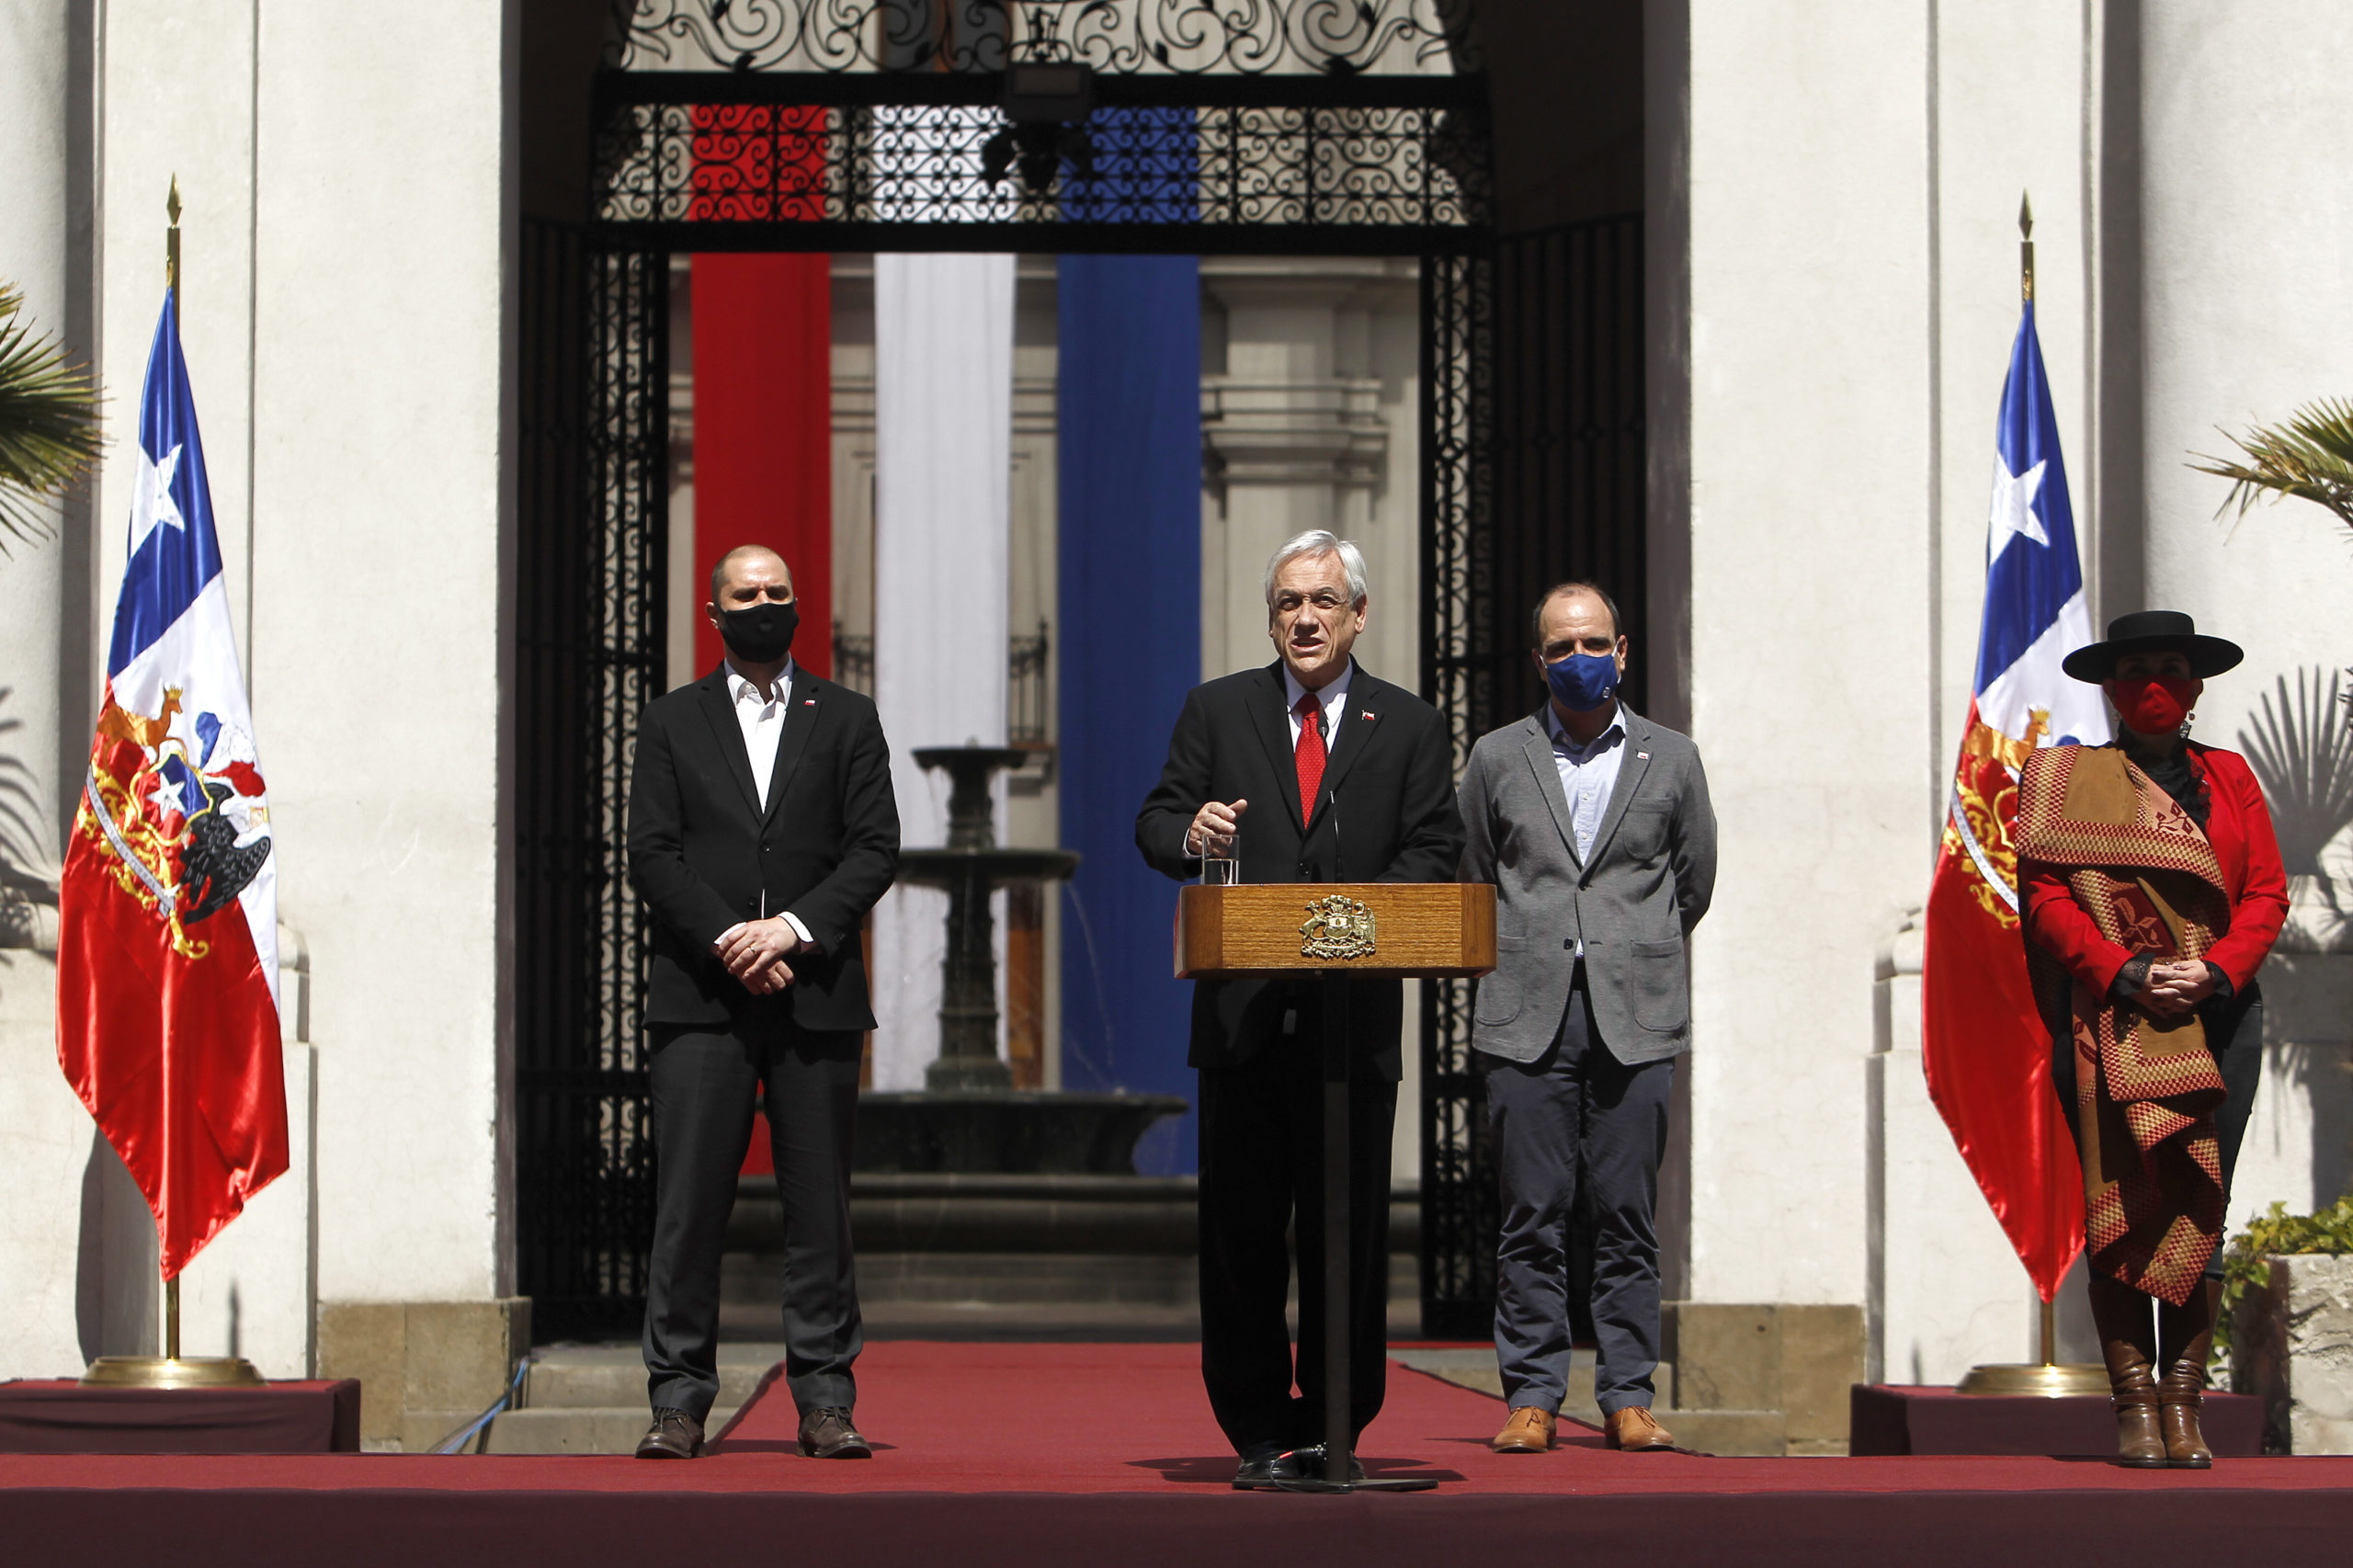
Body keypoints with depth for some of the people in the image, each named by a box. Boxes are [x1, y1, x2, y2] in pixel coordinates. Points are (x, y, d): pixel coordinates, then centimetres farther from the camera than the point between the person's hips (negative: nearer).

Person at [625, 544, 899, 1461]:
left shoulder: (846, 721, 13)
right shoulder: (672, 723, 12)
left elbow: (876, 850, 4)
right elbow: (650, 854, 2)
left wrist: (794, 926, -10)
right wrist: (728, 938, -11)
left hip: (816, 996, 1)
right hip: (701, 997, 0)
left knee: (819, 1205, 0)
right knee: (688, 1205, -4)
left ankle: (825, 1401, 4)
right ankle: (679, 1401, 0)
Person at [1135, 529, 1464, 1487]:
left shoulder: (1410, 727, 9)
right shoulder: (1216, 712, 12)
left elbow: (1433, 854, 3)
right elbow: (1155, 823, 9)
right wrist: (1190, 835, -14)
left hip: (1357, 1018, -1)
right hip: (1242, 1013, 1)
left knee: (1349, 1231, 0)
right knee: (1240, 1233, 2)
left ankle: (1332, 1430, 8)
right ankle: (1257, 1433, 11)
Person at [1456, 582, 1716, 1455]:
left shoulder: (1671, 760, 10)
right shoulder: (1496, 760, 10)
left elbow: (1695, 884, 17)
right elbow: (1471, 881, 17)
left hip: (1635, 1017, 0)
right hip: (1526, 1016, 0)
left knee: (1627, 1216, 0)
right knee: (1533, 1217, -1)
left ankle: (1628, 1399, 4)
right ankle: (1531, 1399, 3)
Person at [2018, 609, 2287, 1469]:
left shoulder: (2229, 777, 15)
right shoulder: (2067, 778, 8)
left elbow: (2266, 894, 8)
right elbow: (2046, 895, -2)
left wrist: (2216, 971, -10)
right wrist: (2126, 972, -15)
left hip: (2219, 1008, 2)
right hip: (2109, 1019, -2)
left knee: (2201, 1209, -2)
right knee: (2120, 1203, -7)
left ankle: (2184, 1406, 0)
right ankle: (2135, 1405, -6)